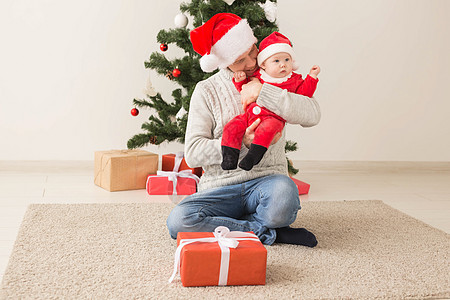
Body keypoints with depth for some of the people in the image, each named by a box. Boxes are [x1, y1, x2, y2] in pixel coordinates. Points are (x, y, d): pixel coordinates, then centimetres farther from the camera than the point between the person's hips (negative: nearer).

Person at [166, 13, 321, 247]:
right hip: (220, 188, 1)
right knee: (178, 221, -29)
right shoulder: (207, 91, 4)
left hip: (266, 180, -1)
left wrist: (263, 92, -18)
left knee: (284, 192, -38)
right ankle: (268, 233, -17)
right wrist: (241, 142, -18)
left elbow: (312, 115, -11)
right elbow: (193, 153, -5)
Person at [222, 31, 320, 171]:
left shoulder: (294, 80, 12)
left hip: (273, 117, -3)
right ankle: (229, 158, -12)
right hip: (251, 114, 4)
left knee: (267, 128, -38)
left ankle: (252, 157, -36)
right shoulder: (256, 76, 15)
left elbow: (304, 93, 5)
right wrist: (240, 80, 3)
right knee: (231, 128, -16)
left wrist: (312, 77, 0)